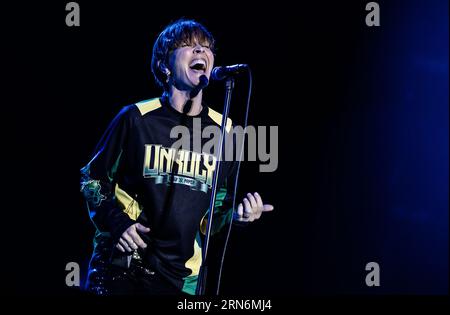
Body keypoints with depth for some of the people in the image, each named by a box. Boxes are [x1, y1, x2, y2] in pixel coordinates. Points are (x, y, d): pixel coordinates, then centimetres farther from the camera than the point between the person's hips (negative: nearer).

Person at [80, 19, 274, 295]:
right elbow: (92, 179, 4)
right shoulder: (136, 118, -7)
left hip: (182, 280, 3)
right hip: (119, 270, -2)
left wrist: (236, 215, -8)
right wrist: (116, 222, -11)